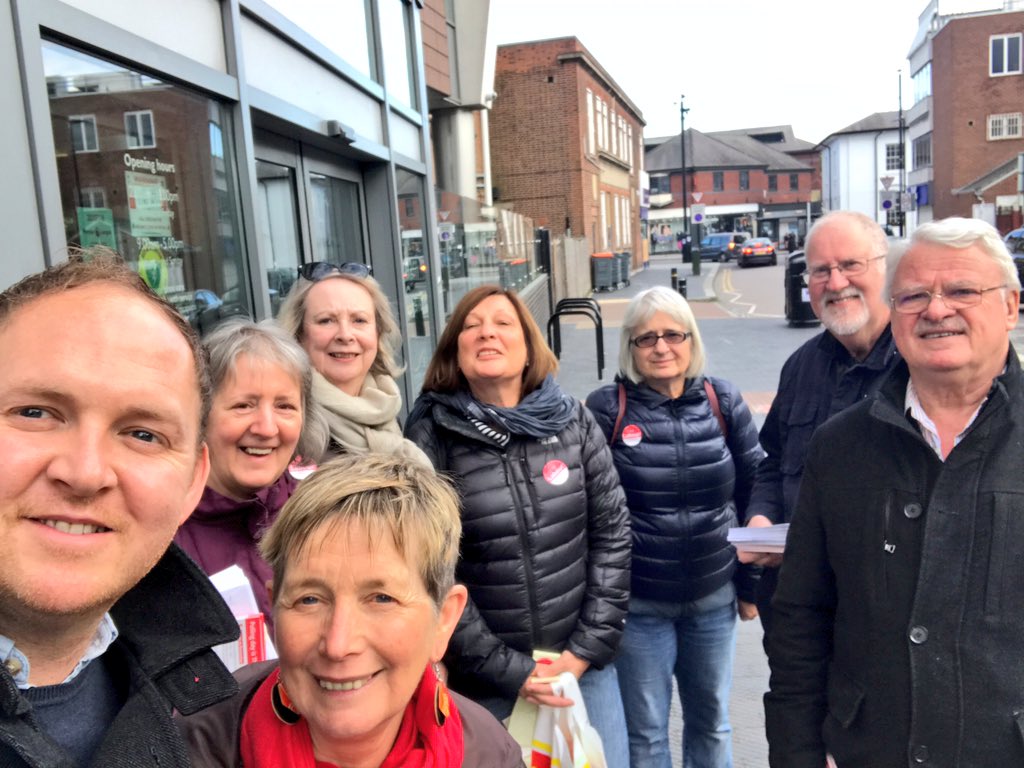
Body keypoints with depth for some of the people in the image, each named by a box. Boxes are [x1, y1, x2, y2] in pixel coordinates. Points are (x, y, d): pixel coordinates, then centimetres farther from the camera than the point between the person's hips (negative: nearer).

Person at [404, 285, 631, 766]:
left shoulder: (574, 422, -2)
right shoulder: (430, 438, -11)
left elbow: (613, 534, 0)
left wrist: (588, 649, -4)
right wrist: (508, 670, -10)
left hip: (582, 662, 3)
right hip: (485, 680, -2)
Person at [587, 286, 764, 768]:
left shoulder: (724, 403, -1)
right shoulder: (606, 409, -9)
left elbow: (754, 495, 5)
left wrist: (752, 583, 6)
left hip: (713, 598, 3)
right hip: (638, 604, -2)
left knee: (711, 722, 20)